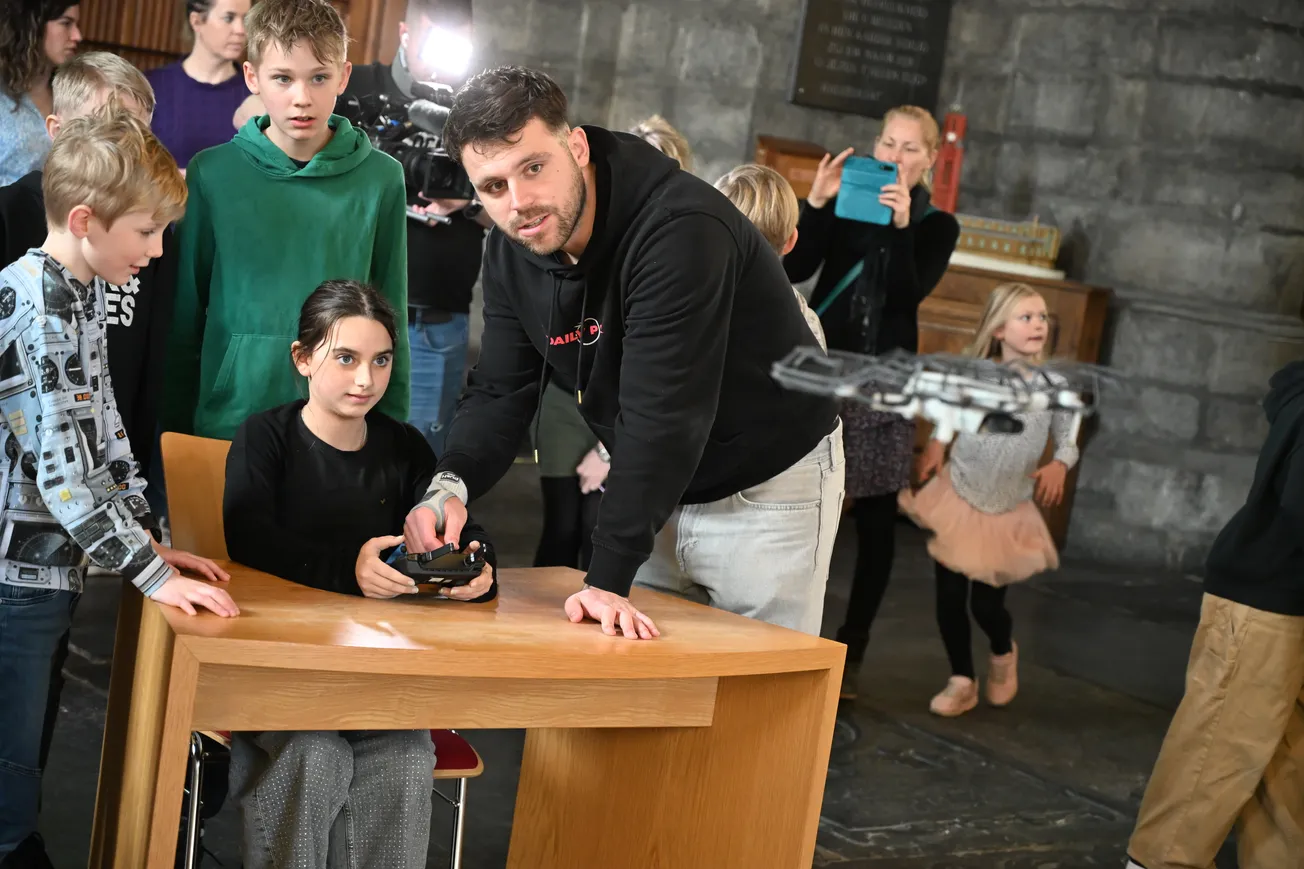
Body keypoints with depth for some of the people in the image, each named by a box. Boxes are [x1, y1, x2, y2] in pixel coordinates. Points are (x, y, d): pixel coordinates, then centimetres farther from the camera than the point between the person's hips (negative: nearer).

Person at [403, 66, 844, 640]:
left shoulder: (681, 229, -32)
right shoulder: (511, 254, -6)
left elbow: (660, 415, -34)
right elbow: (500, 394, -3)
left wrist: (608, 579, -35)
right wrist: (451, 484, -25)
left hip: (770, 487, -6)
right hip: (654, 491, 7)